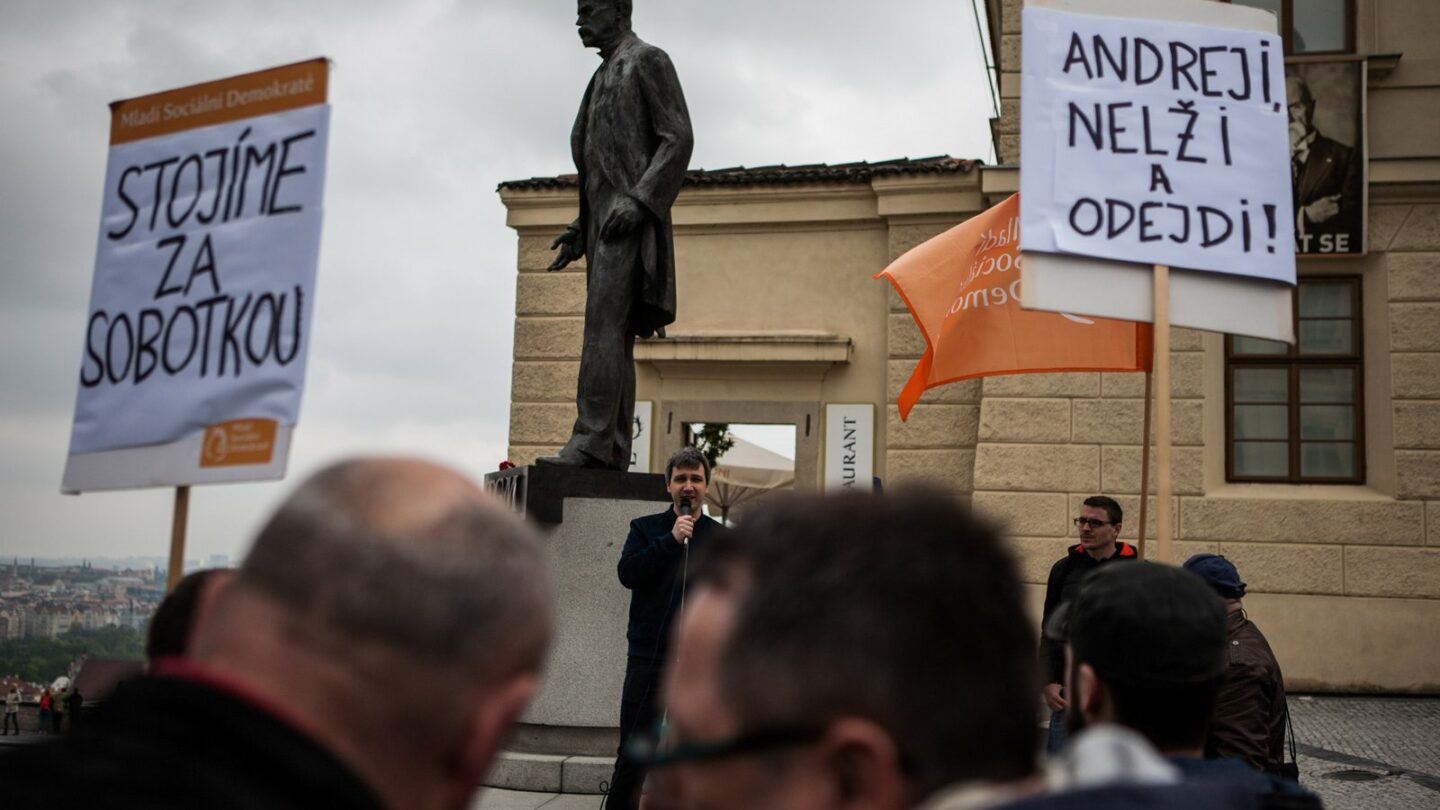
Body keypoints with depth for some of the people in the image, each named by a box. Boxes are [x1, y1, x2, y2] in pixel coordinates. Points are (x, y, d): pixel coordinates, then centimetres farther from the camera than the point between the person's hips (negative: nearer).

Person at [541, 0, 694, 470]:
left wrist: (638, 201, -22)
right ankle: (614, 451, 1)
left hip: (630, 217, -9)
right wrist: (581, 229, 19)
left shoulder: (649, 60, 0)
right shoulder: (605, 75, 26)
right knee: (615, 339, 3)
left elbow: (679, 140, -11)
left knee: (603, 325, -19)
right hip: (605, 220, 9)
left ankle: (591, 440, -24)